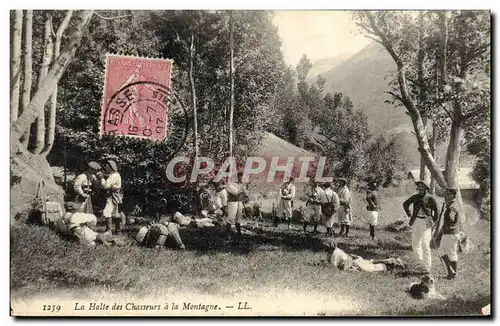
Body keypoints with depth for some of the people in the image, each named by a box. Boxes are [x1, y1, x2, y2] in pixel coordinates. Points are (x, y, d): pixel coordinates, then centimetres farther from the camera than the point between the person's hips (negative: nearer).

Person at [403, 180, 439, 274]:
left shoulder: (430, 198, -5)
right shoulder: (415, 197, 7)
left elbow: (436, 211, 3)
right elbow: (405, 204, 21)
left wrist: (433, 222, 2)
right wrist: (409, 215, 13)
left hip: (426, 222, -5)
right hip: (416, 222, 5)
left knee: (425, 245, -11)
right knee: (415, 245, 7)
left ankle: (427, 268, -5)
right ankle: (422, 261, 25)